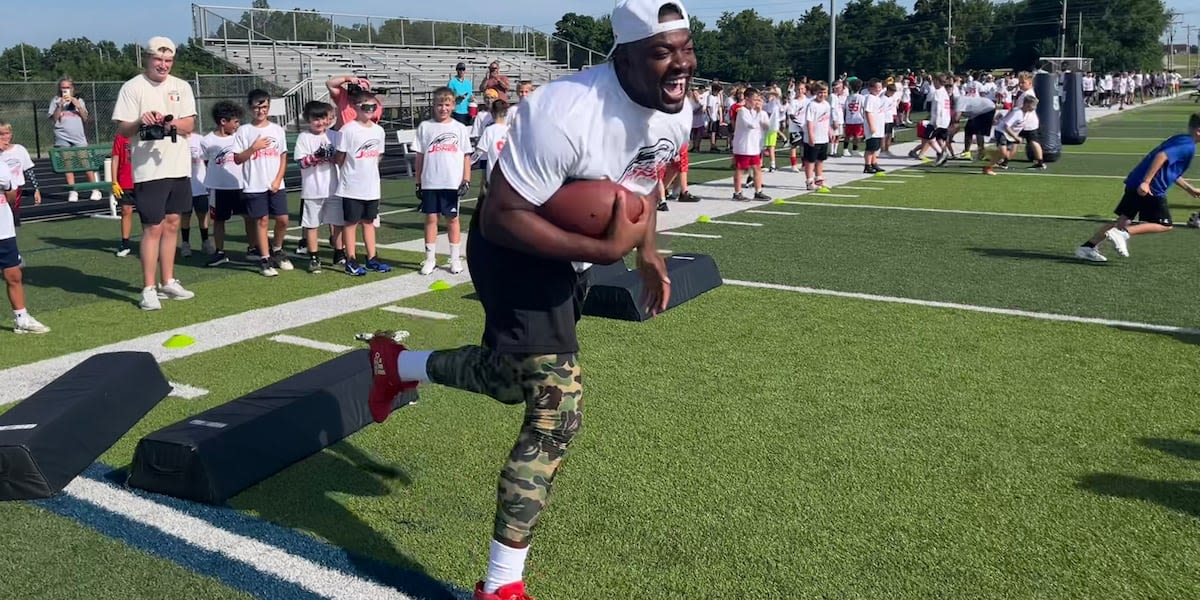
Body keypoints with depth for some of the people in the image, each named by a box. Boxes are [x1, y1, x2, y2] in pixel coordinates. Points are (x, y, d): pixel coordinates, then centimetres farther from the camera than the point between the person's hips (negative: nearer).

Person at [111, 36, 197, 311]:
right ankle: (148, 290, 0)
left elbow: (190, 124, 2)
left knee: (172, 224, 11)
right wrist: (140, 122, -26)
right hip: (149, 170, -5)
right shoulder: (132, 87, -4)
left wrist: (172, 123, -19)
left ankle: (168, 282, 22)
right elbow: (122, 130, -7)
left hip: (179, 167, 5)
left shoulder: (181, 87, 9)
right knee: (153, 228, -5)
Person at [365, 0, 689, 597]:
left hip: (574, 254, 9)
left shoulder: (675, 115, -7)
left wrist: (648, 250, 5)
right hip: (517, 247, -9)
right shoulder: (568, 115, -34)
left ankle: (399, 364, 53)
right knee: (557, 407, -15)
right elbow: (499, 218, -31)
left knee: (513, 379, 24)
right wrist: (606, 250, -33)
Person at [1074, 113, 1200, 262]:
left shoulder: (1179, 140, 23)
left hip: (1135, 184, 10)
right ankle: (1123, 233, -14)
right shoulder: (1188, 146, -9)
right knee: (1165, 225, -1)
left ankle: (1087, 247, 5)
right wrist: (1146, 182, -29)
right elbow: (1161, 156, -25)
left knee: (1124, 220, 11)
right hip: (1149, 189, -10)